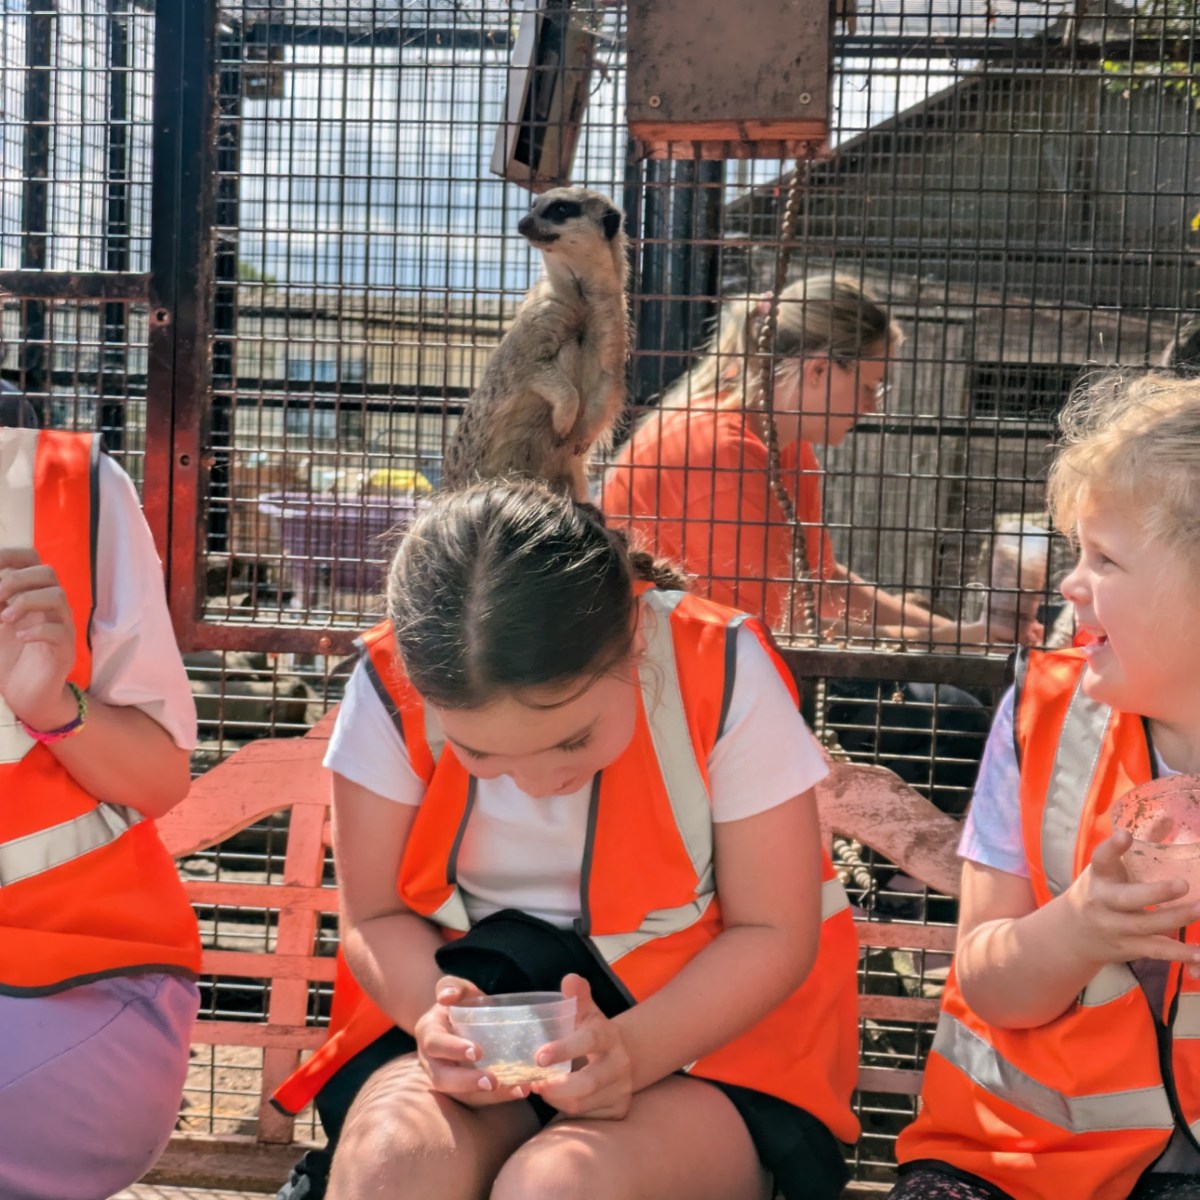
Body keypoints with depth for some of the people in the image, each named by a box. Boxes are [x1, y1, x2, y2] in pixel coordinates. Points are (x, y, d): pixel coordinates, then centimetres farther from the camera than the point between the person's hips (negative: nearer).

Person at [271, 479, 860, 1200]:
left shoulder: (722, 676, -18)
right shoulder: (394, 688, -12)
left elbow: (773, 933, -11)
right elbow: (375, 917, -2)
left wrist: (632, 1049, -29)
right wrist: (436, 1010, -26)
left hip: (704, 1029, -2)